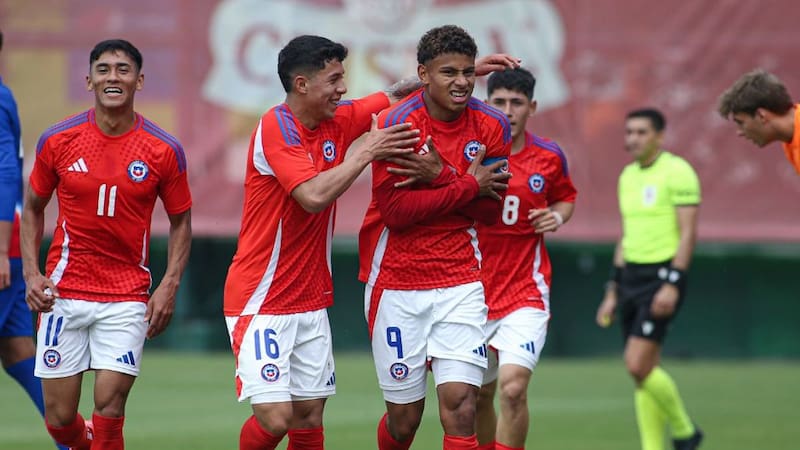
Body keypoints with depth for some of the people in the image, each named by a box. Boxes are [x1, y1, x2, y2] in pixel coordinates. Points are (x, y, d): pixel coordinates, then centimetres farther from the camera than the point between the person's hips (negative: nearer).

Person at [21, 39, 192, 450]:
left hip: (127, 298, -1)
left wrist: (170, 285, -5)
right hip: (63, 294, 1)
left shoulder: (164, 151, -4)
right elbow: (33, 208, 11)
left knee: (109, 408, -12)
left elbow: (181, 221, 7)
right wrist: (31, 273, -2)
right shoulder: (58, 141, -2)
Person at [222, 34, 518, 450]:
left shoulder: (337, 121, 6)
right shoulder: (276, 128, -16)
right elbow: (314, 195, -28)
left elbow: (396, 95, 22)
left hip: (310, 302, 7)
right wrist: (367, 152, -20)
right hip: (262, 302, -7)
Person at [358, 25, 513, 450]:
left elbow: (490, 210, -2)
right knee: (404, 415, 5)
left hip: (460, 279, 2)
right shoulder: (398, 122, -11)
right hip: (396, 282, -2)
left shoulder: (492, 125, -1)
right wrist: (468, 185, -14)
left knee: (459, 401, -14)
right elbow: (395, 211, -16)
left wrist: (441, 176, -17)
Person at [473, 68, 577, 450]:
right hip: (474, 291, 1)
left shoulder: (549, 157, 1)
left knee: (513, 387, -19)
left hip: (526, 290, -1)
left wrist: (558, 216, -2)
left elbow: (566, 197, 19)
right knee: (479, 396, 11)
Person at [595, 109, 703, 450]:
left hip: (663, 277, -8)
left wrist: (672, 284, -22)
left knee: (638, 365, -16)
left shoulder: (677, 172, -9)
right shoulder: (628, 176, 15)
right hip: (632, 276, 8)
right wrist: (613, 292, 18)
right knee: (645, 371, 5)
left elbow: (688, 232, -14)